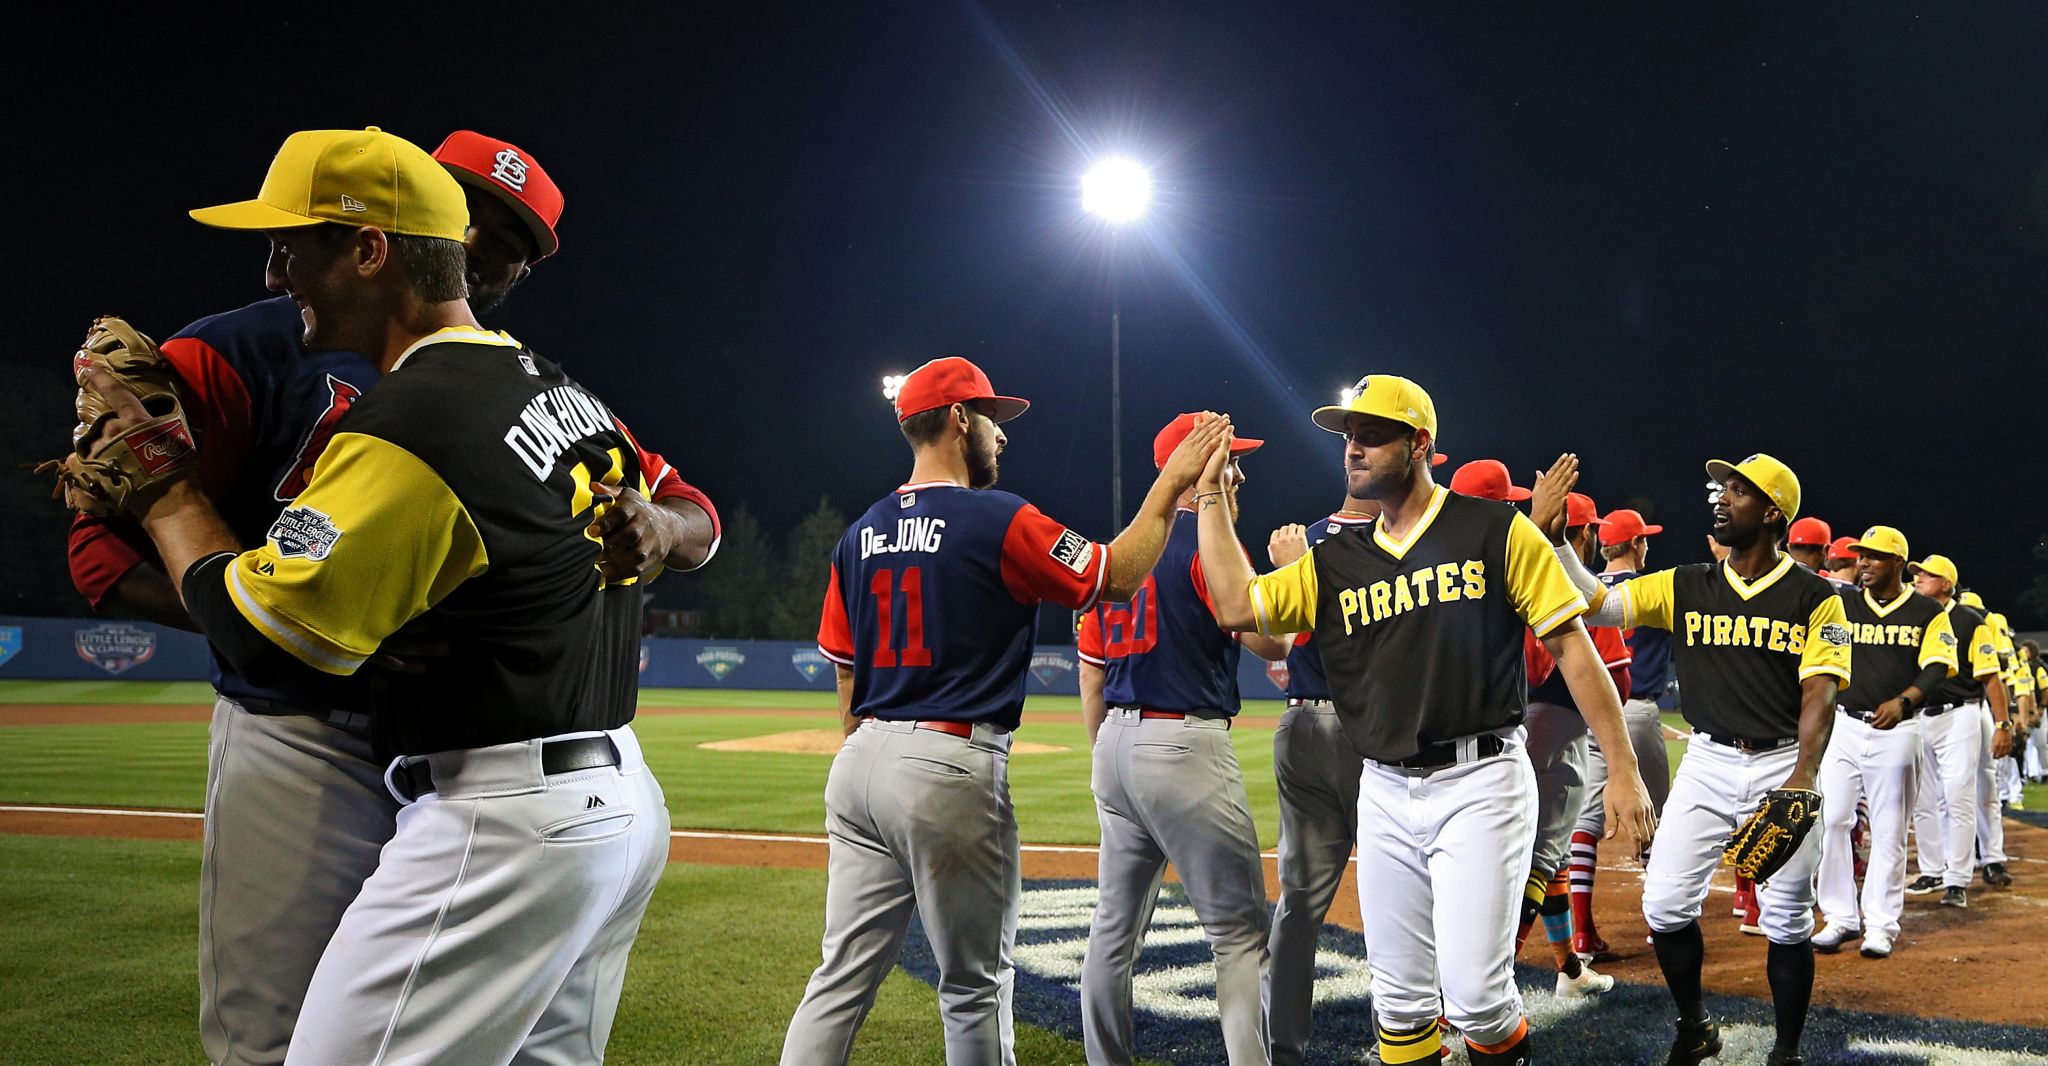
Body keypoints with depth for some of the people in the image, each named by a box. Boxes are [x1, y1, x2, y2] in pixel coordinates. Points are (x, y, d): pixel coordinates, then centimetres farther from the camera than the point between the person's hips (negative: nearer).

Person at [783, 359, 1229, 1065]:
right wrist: (1170, 484, 6)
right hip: (951, 769, -7)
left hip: (860, 765, 7)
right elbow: (1118, 578, -2)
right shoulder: (998, 520, -8)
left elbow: (847, 677, 15)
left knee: (843, 977, 9)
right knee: (975, 985, 7)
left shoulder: (860, 535, 11)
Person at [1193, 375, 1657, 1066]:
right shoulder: (1335, 563, 12)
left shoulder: (1496, 531, -1)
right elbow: (1237, 605, 0)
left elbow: (1572, 647, -3)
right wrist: (1211, 494, 4)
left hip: (1480, 783, -5)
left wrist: (1623, 771, -9)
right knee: (1401, 998, 10)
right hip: (1384, 794, 5)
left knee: (1473, 993, -10)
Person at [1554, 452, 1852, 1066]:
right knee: (1664, 905, -2)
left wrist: (1804, 775, -23)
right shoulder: (1684, 587, 6)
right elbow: (1596, 606, -2)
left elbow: (1820, 690, -10)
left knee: (1787, 921, 2)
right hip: (1707, 763, 3)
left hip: (1783, 766, -3)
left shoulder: (1814, 597, -2)